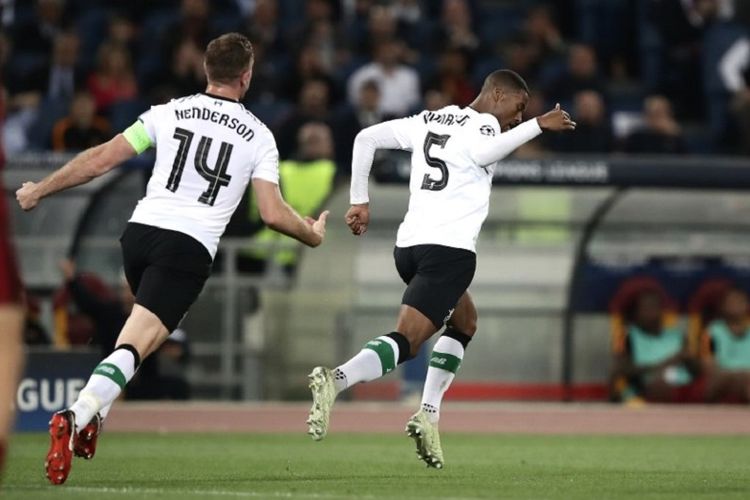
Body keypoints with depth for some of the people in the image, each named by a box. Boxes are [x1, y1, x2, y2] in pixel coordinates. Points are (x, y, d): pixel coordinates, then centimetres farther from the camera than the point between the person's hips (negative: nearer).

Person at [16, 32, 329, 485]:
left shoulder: (170, 113, 8)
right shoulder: (258, 136, 4)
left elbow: (101, 160, 5)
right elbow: (273, 213, -1)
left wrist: (39, 190, 15)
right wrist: (312, 235, 20)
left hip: (141, 230, 4)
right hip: (189, 248, -4)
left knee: (149, 325, 30)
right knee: (135, 344, -13)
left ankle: (95, 414, 18)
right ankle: (77, 415, -36)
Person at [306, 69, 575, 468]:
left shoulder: (428, 121, 21)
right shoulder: (483, 124, -1)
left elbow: (367, 138, 20)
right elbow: (482, 153, -25)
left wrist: (360, 201, 24)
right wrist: (538, 126, -19)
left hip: (409, 245, 8)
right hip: (450, 249, -8)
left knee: (464, 322, 28)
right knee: (406, 341, -16)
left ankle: (429, 413, 14)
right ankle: (337, 380, -40)